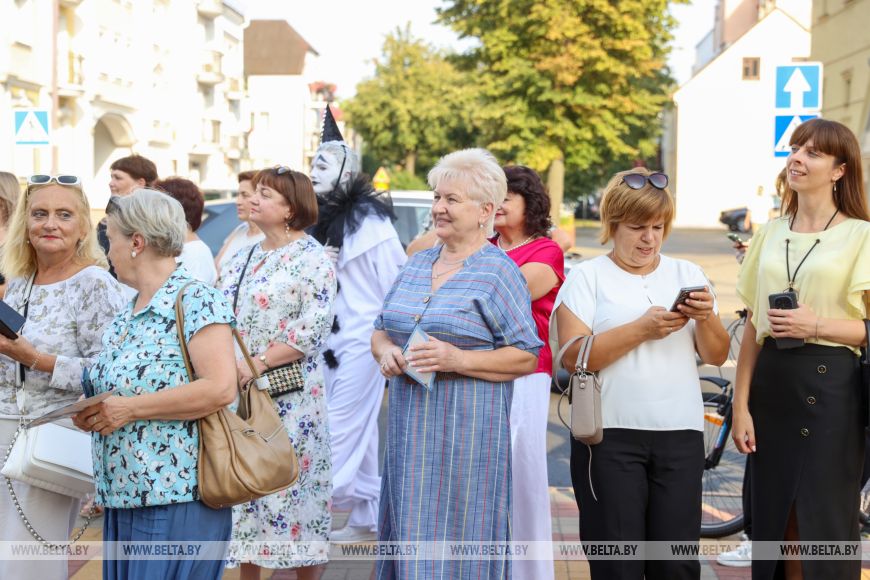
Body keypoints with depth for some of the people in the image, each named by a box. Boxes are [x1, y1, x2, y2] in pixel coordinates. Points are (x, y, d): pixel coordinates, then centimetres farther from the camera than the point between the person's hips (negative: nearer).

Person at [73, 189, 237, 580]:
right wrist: (92, 414, 5)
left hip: (177, 499, -8)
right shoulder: (124, 319, 16)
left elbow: (219, 389, -21)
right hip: (123, 497, 8)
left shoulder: (195, 300, -11)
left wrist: (128, 408, -18)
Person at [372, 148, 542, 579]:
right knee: (409, 536, 9)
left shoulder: (498, 271, -6)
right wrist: (385, 352, -2)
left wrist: (457, 359, -20)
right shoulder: (417, 264, 14)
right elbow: (381, 330, 21)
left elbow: (527, 357, -9)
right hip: (409, 426, 6)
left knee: (457, 536, -4)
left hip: (467, 429, -6)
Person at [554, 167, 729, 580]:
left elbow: (716, 357, 10)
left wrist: (705, 318, -10)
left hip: (680, 433, 3)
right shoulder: (587, 276, 4)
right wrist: (641, 330, -16)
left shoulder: (687, 274, 14)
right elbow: (572, 356, -9)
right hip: (610, 434, -3)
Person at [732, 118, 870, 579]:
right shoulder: (770, 234, 10)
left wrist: (816, 326, -20)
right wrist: (740, 404, 4)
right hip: (772, 383, 4)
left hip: (830, 385, -4)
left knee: (825, 525, 1)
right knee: (773, 520, 10)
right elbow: (753, 327, 10)